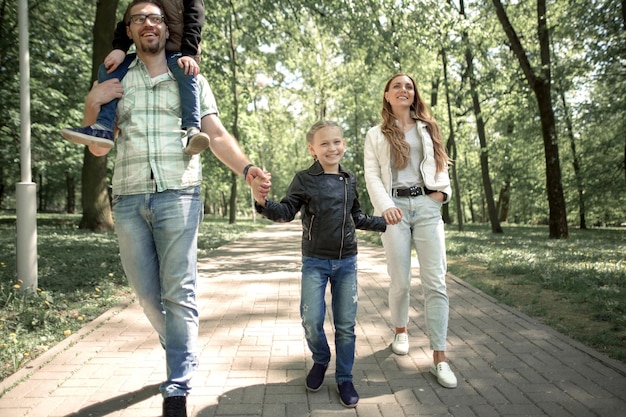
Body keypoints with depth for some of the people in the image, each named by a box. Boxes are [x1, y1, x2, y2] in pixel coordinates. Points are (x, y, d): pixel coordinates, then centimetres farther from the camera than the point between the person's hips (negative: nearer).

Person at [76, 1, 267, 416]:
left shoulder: (190, 79, 13)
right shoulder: (117, 83, 18)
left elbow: (217, 136, 4)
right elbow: (98, 148, 17)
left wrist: (246, 167, -14)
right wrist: (92, 102, 1)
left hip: (178, 194, -3)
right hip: (128, 198, 3)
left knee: (179, 292, -8)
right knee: (147, 293, 8)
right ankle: (184, 356, 29)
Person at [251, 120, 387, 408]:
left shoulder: (350, 181, 7)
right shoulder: (305, 179, -6)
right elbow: (286, 212, -12)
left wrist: (385, 223, 15)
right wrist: (263, 202, -31)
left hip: (346, 262, 3)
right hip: (315, 262, -3)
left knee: (346, 324, 6)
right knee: (311, 320, -6)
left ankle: (344, 379, 23)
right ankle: (320, 360, 26)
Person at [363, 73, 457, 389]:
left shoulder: (427, 129, 19)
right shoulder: (376, 134, 12)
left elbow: (440, 164, 17)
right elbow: (372, 175, 3)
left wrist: (443, 190, -3)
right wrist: (385, 206, -12)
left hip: (427, 206, 2)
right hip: (395, 207, -1)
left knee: (435, 282, -7)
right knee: (400, 281, -1)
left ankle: (439, 357, -2)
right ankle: (401, 330, 29)